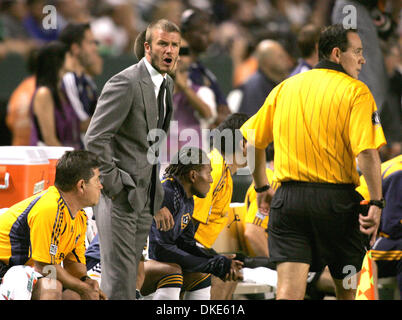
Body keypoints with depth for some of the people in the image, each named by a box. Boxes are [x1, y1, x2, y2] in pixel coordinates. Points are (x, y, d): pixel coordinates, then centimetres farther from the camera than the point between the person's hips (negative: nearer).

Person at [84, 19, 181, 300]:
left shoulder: (167, 84, 13)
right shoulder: (126, 83, -15)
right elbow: (95, 138, -19)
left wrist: (158, 197, 17)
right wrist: (113, 184, -16)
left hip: (144, 197, 9)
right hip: (120, 195, -9)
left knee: (129, 274, 11)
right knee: (119, 278, -10)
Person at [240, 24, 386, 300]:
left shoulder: (284, 88, 12)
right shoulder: (356, 91, -4)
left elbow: (252, 141, 15)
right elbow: (367, 152, -15)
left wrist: (262, 188, 27)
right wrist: (377, 203, -11)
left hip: (288, 197, 3)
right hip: (337, 198, -3)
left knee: (289, 290, -6)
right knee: (347, 287, 15)